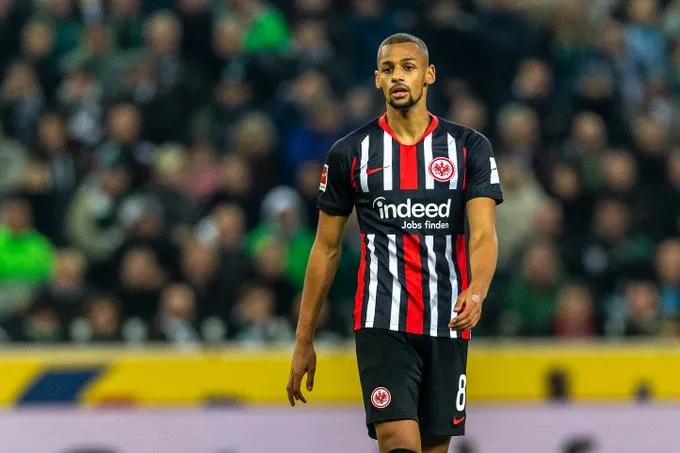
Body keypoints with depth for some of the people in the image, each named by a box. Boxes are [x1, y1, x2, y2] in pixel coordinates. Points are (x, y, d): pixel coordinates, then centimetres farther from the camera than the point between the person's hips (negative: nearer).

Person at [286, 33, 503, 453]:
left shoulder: (470, 148, 3)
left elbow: (484, 235, -7)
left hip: (448, 324, 2)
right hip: (383, 324, -2)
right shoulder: (350, 153, 4)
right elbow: (327, 249, 10)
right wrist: (304, 340, 8)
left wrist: (476, 292, -29)